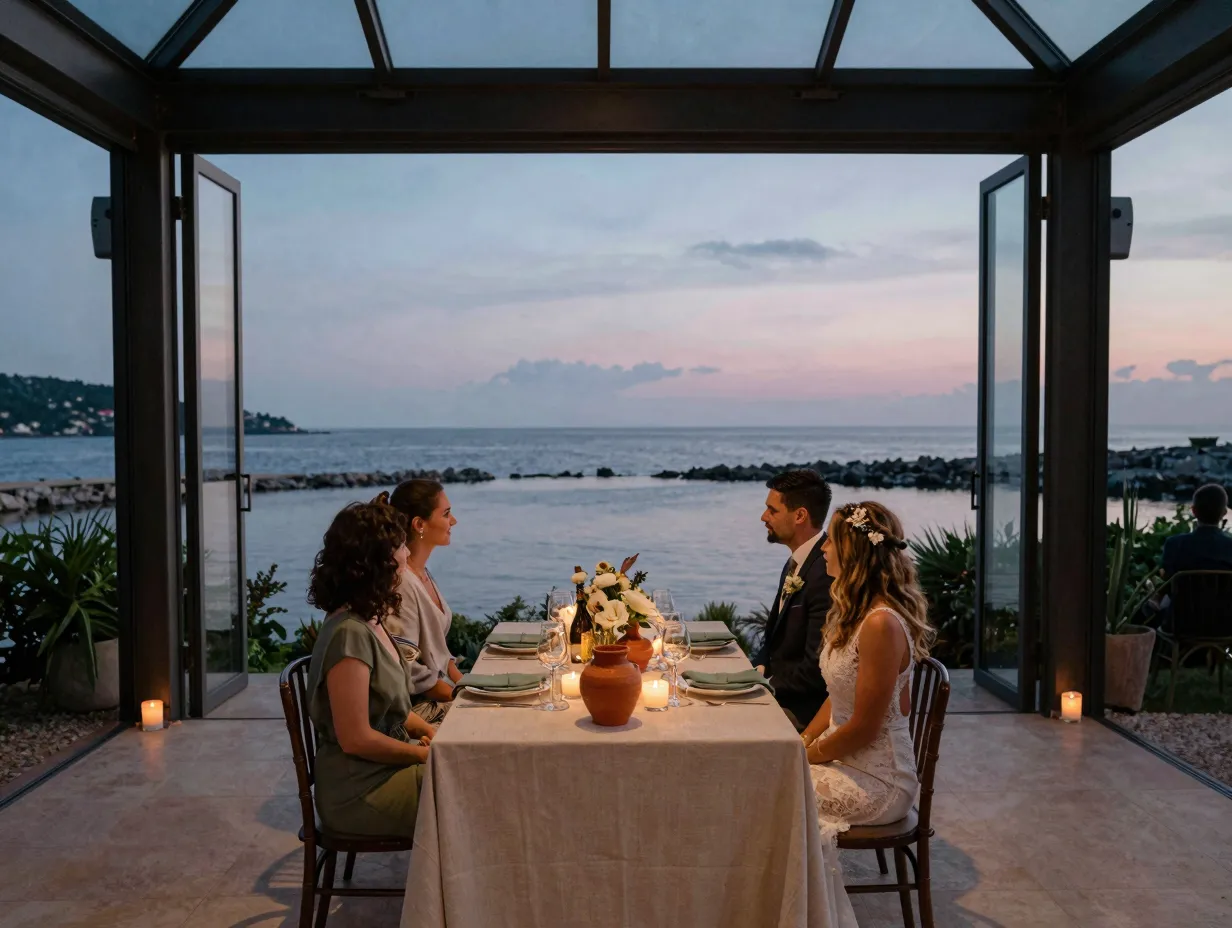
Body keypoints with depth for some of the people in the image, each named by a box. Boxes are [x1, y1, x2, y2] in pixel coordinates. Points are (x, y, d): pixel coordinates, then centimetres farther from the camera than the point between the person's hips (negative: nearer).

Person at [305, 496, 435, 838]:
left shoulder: (369, 623, 8)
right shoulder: (349, 635, -22)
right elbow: (356, 739, -22)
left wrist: (430, 732, 3)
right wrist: (426, 754, -13)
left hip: (389, 767, 9)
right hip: (361, 793, -9)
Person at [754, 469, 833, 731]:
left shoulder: (826, 573, -22)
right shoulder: (795, 563, 9)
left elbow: (816, 670, -23)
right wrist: (760, 668, 1)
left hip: (804, 709, -9)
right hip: (780, 693, 9)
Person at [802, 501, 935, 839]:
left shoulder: (881, 624, -24)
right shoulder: (856, 612, 6)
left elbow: (864, 728, -21)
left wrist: (804, 757, -9)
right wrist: (803, 741, 3)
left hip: (875, 781, -8)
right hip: (846, 758, 8)